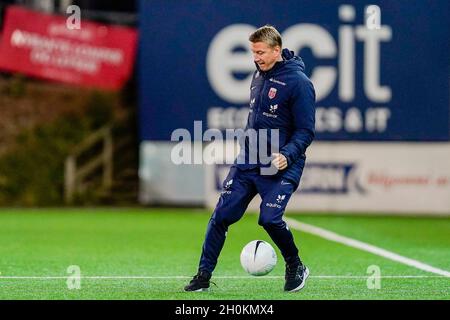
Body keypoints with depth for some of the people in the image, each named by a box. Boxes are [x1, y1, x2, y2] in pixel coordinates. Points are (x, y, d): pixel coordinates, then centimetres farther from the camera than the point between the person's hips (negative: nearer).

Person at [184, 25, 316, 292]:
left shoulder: (298, 82, -14)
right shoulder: (260, 74, 9)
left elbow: (306, 131, -14)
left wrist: (287, 154, -27)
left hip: (280, 165, -7)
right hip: (248, 161, 7)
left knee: (270, 218, -19)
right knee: (222, 214, 0)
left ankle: (296, 269, 6)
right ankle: (204, 275, 9)